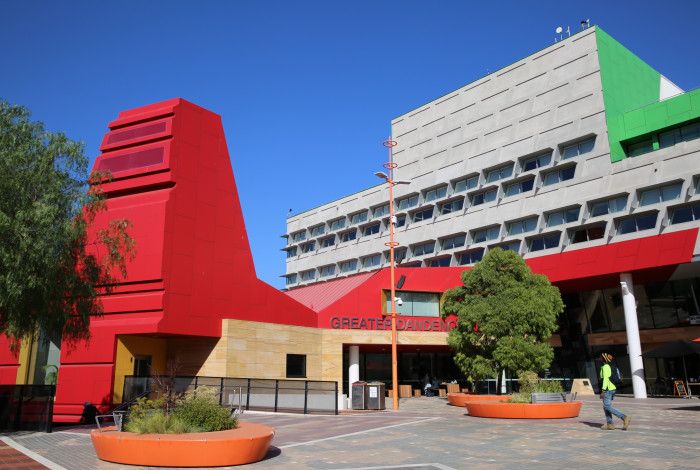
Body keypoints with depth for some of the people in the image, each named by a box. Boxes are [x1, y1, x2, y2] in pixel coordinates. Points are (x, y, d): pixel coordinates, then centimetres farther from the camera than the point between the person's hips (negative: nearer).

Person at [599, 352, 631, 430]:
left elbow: (605, 379, -19)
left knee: (607, 407, -11)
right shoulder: (610, 367, 16)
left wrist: (603, 391, -20)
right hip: (612, 389, 10)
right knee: (606, 407, 11)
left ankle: (624, 417, -16)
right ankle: (609, 424, 8)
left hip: (608, 389, -10)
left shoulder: (605, 367, -12)